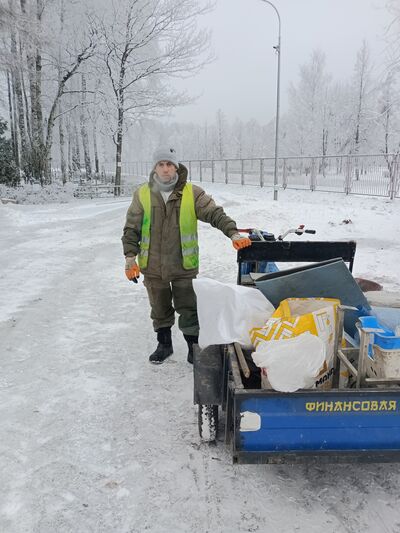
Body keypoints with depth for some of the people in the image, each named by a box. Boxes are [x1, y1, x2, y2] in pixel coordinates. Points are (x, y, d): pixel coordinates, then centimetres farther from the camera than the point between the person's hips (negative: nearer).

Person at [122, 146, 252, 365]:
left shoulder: (192, 193, -4)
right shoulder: (142, 194, 0)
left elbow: (215, 214, -8)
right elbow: (131, 228, 5)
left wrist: (233, 233, -22)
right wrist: (130, 256, -2)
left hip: (183, 265, -2)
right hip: (153, 266, 2)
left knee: (188, 309, 5)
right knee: (160, 309, 16)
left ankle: (194, 346, 23)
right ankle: (164, 344, 35)